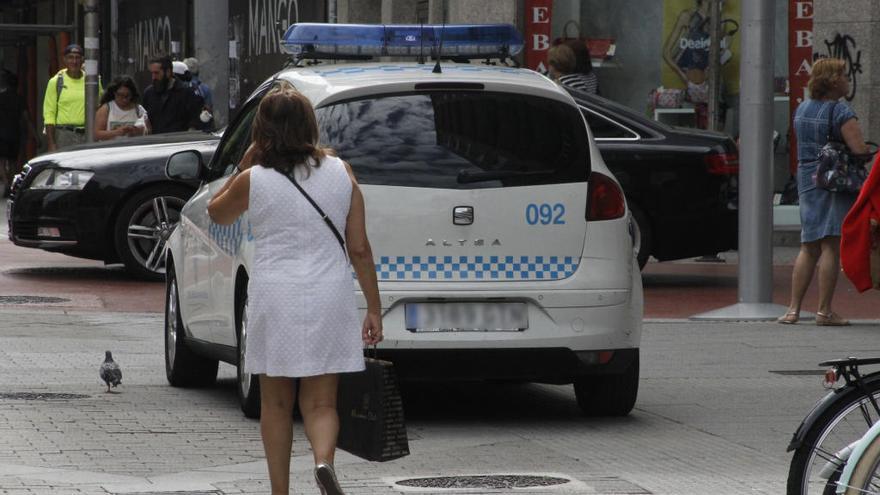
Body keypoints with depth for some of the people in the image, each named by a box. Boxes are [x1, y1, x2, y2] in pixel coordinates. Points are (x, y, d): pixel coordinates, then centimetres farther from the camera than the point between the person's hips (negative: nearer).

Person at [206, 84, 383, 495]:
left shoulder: (252, 181, -5)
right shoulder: (340, 173, 0)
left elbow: (217, 212, 17)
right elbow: (359, 249, 2)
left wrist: (246, 163, 13)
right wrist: (373, 309, 7)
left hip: (274, 299, -1)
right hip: (330, 299, 1)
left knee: (276, 404, 12)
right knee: (320, 403, 5)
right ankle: (324, 461, -23)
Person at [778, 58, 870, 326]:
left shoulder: (802, 109, 11)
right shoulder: (840, 111, -12)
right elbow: (860, 150, -19)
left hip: (806, 180, 7)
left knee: (809, 248, 12)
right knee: (831, 246, -6)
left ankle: (794, 308, 7)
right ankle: (824, 311, -7)